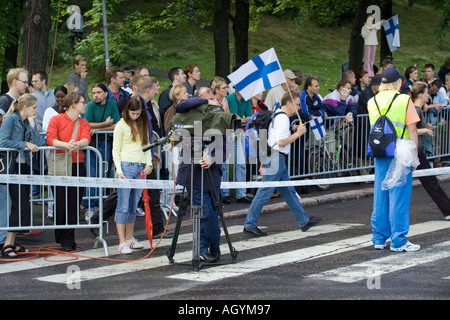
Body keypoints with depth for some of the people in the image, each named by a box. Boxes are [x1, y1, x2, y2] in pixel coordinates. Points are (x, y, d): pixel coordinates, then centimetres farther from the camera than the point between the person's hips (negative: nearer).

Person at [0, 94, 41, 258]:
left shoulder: (28, 122, 12)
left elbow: (37, 144, 3)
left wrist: (32, 124, -4)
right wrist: (25, 144, -16)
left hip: (24, 167, 8)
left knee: (21, 206, 8)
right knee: (20, 205, -12)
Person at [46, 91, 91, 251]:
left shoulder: (83, 123, 12)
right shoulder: (56, 120, 0)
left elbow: (86, 139, -6)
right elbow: (50, 139, -13)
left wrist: (76, 144, -28)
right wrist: (66, 145, -30)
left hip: (77, 166, 3)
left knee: (74, 205, 0)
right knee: (60, 205, -3)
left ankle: (68, 240, 7)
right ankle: (62, 238, 12)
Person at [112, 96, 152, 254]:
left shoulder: (143, 125, 16)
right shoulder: (121, 125, 0)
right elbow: (115, 150, -3)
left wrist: (149, 163, 3)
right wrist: (119, 170, -13)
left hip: (141, 168, 5)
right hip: (126, 166, -5)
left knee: (134, 205, 10)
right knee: (123, 206, -7)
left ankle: (130, 238, 19)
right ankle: (122, 242, -8)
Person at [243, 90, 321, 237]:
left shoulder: (276, 116, 18)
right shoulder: (283, 118, -14)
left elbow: (267, 140, 20)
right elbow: (280, 142, -22)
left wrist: (264, 161, 21)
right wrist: (298, 133, -15)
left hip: (274, 158, 11)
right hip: (277, 158, -11)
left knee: (288, 191, 15)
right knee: (265, 193, -6)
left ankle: (304, 221, 22)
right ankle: (249, 225, -3)